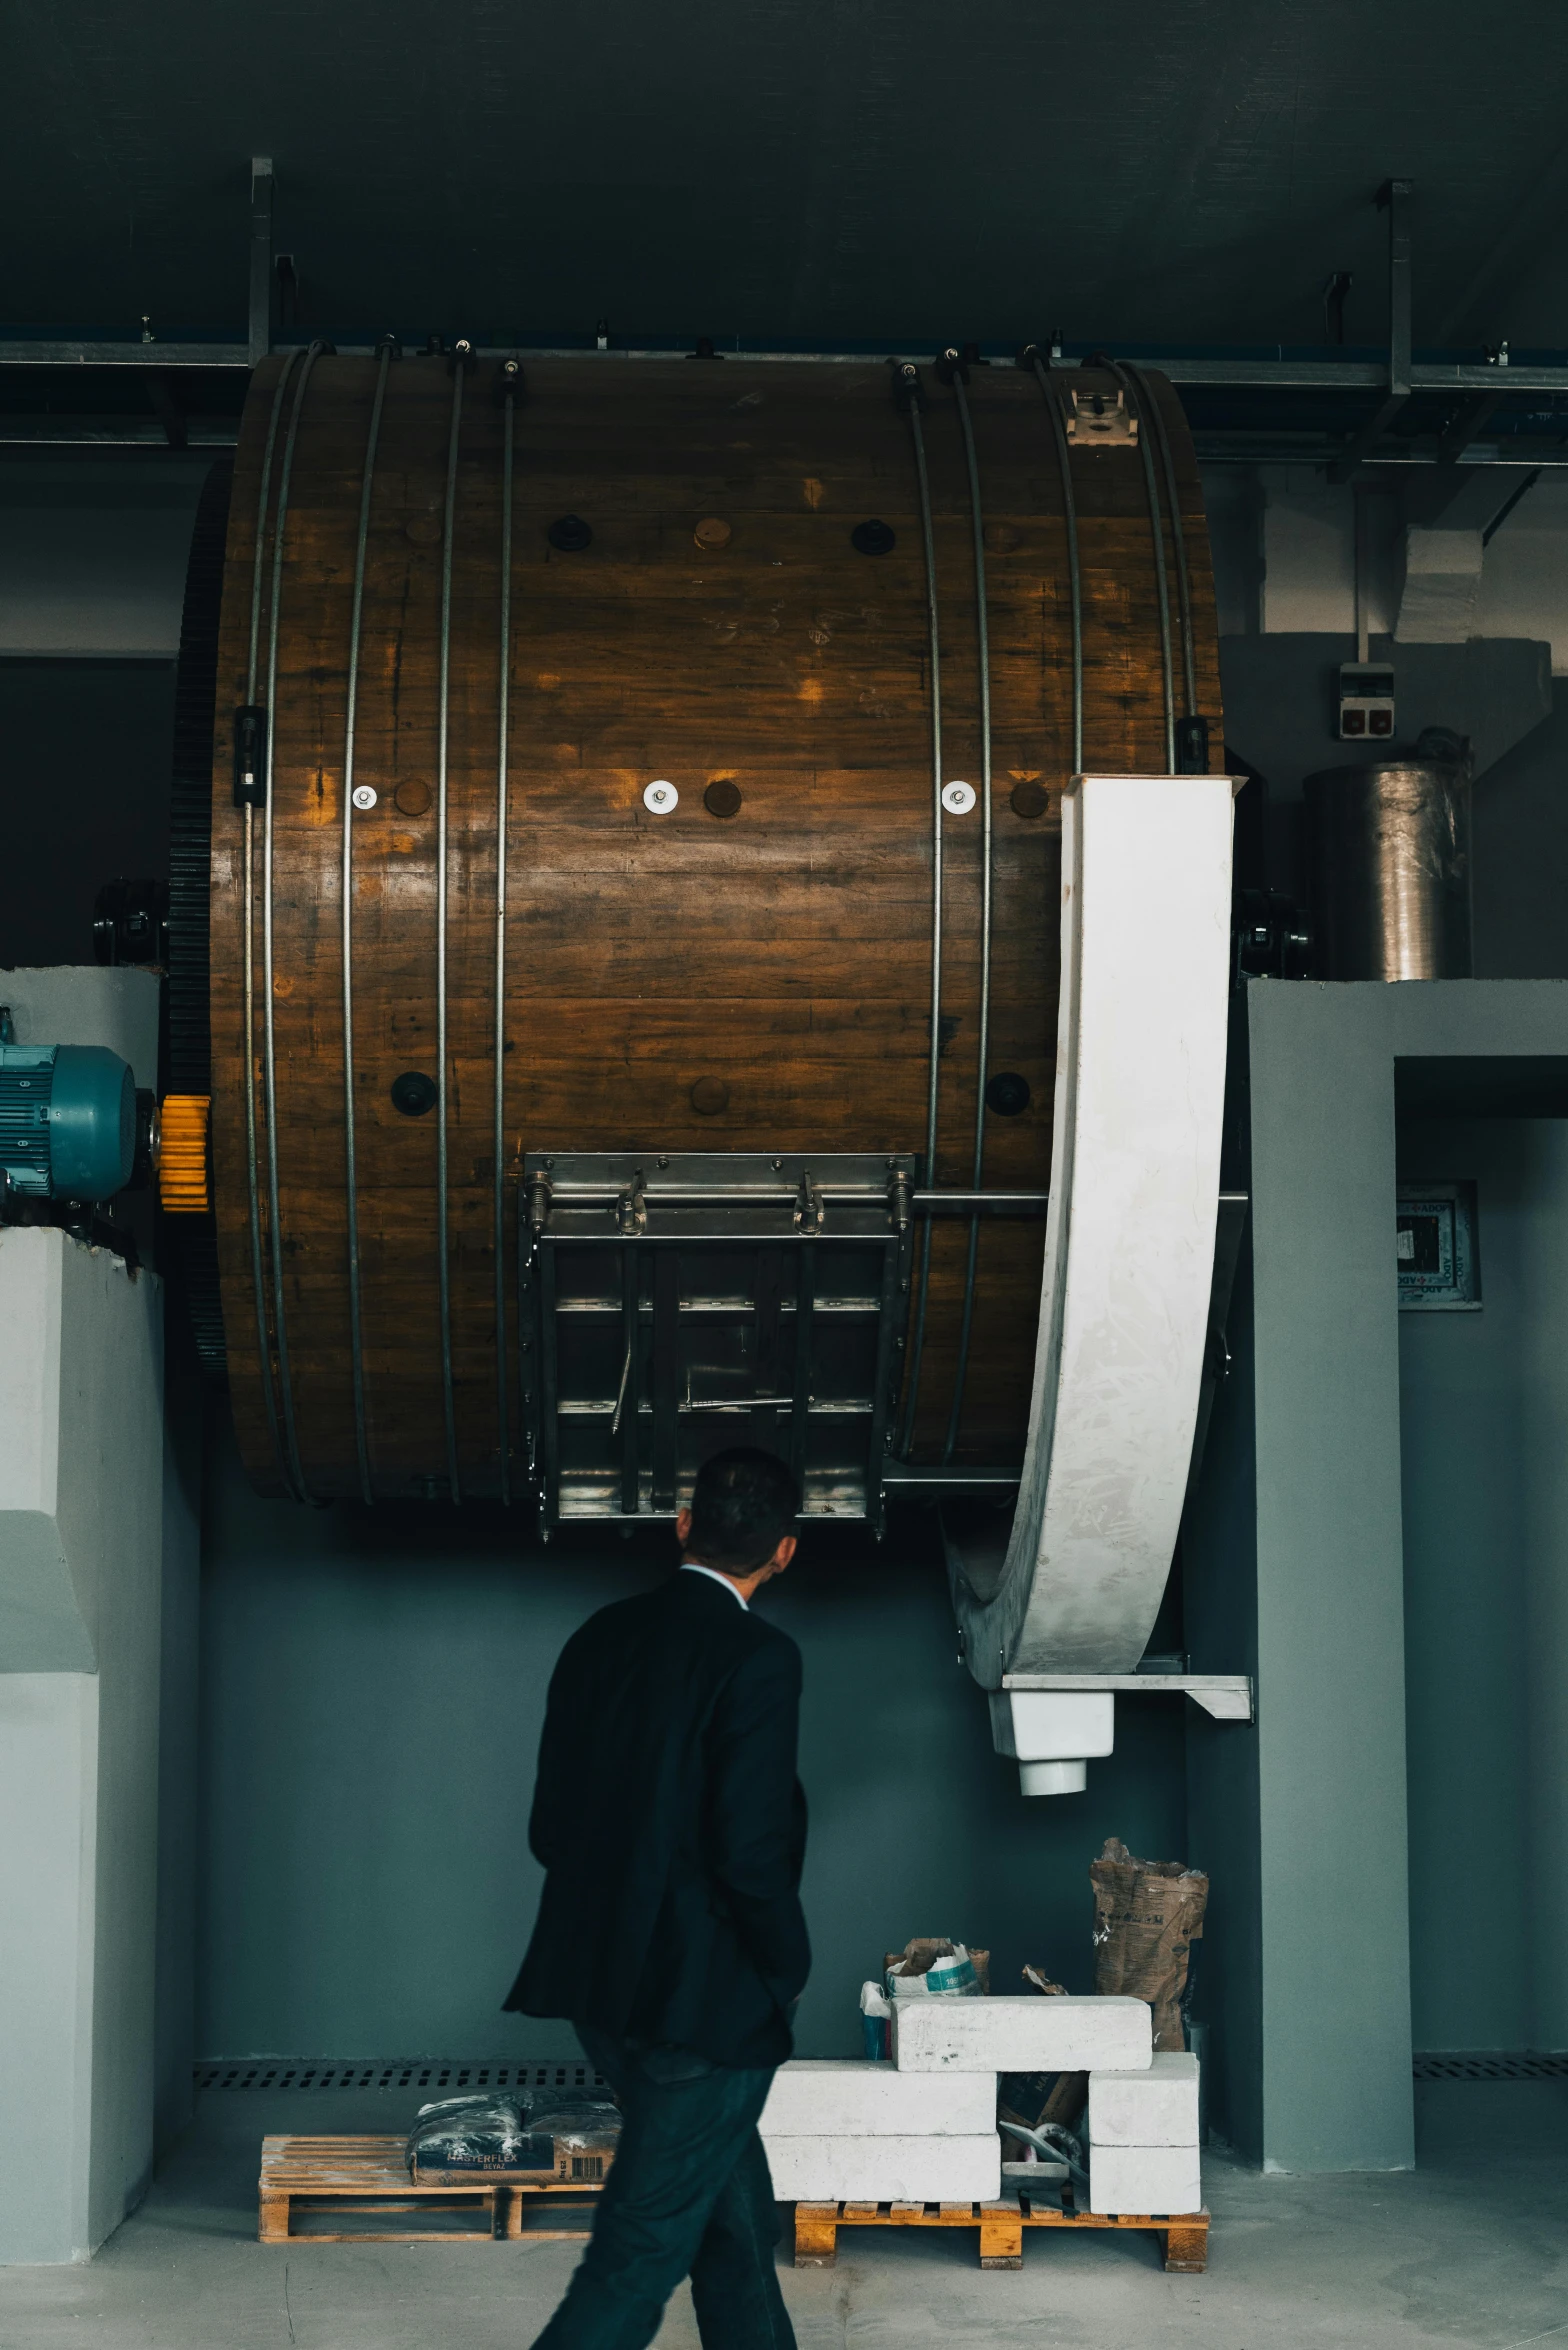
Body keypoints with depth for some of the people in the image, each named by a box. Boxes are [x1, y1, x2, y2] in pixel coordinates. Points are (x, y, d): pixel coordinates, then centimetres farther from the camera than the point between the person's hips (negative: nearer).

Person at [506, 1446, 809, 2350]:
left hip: (602, 1989, 8)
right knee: (642, 2257, 0)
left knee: (739, 2222, 22)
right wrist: (790, 1968, -4)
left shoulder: (598, 1639, 6)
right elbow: (751, 1848, -21)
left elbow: (550, 1826, 10)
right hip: (705, 2001, -8)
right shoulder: (758, 1658, -16)